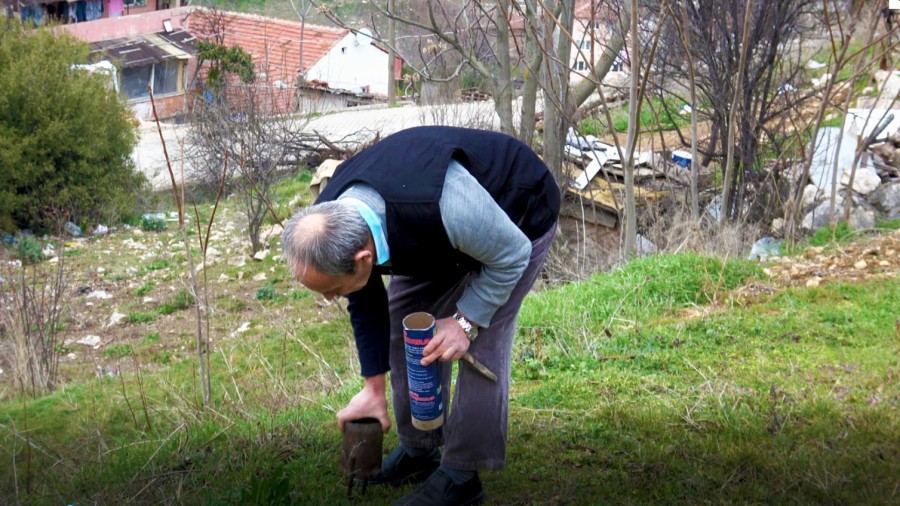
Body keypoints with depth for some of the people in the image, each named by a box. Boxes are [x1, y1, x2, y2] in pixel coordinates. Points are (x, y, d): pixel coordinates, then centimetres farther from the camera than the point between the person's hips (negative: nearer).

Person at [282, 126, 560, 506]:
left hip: (517, 218, -6)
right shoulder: (330, 225, -24)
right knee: (406, 319, 2)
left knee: (482, 345, -14)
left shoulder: (439, 205, -47)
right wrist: (374, 389, -2)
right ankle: (418, 450, 19)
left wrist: (465, 321, -28)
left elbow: (512, 256, -27)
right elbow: (365, 306, -5)